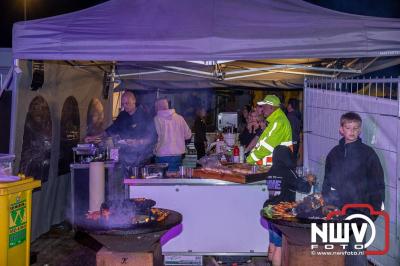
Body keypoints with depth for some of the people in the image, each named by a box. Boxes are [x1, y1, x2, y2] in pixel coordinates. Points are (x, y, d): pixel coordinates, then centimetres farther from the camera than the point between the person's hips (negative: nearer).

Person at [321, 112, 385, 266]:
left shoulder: (367, 153, -2)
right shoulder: (335, 152, 9)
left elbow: (378, 184, -1)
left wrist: (375, 209, -5)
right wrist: (325, 204, 10)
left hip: (358, 212, -3)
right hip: (335, 210, 4)